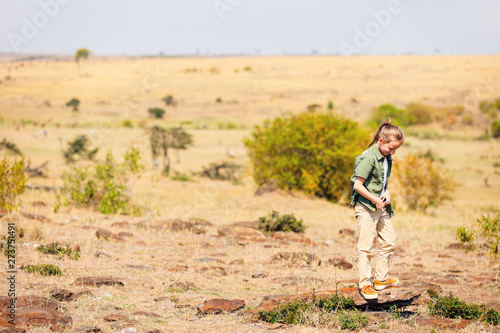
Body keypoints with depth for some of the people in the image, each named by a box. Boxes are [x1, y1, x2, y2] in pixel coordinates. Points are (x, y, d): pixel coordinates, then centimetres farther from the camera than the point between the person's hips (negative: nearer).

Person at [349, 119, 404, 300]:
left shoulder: (387, 158, 8)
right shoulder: (369, 158, -19)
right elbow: (358, 185, -22)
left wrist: (387, 193, 1)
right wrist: (376, 201, -16)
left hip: (381, 207, 9)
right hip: (366, 207, -9)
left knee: (389, 241, 12)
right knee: (365, 248, -5)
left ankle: (381, 279, 24)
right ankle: (364, 285, 2)